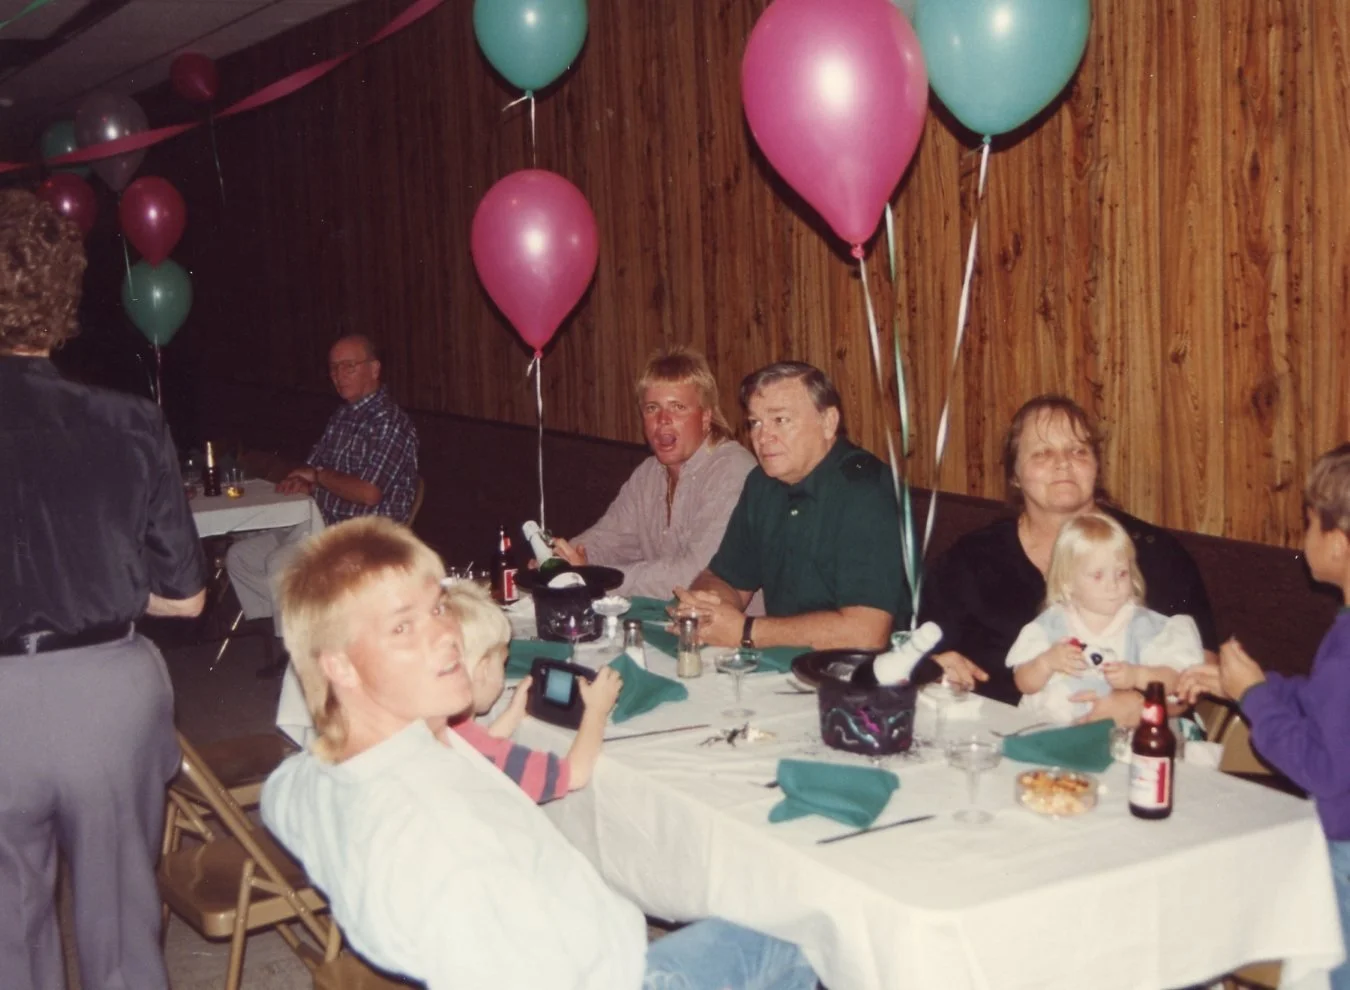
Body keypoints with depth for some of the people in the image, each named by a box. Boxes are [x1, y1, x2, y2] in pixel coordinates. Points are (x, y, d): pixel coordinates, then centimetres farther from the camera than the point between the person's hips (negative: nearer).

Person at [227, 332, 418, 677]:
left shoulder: (390, 423, -15)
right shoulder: (343, 416, 14)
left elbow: (369, 493, -24)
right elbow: (314, 467, 23)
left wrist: (318, 476, -10)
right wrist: (302, 481, -2)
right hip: (321, 525, 10)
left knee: (282, 564, -30)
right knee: (239, 557, 7)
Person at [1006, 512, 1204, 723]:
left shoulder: (1143, 625, 5)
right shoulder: (1050, 624, 7)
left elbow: (1173, 680, -1)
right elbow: (1024, 684, 6)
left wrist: (1137, 676, -16)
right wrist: (1046, 663, -11)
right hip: (1051, 726, 0)